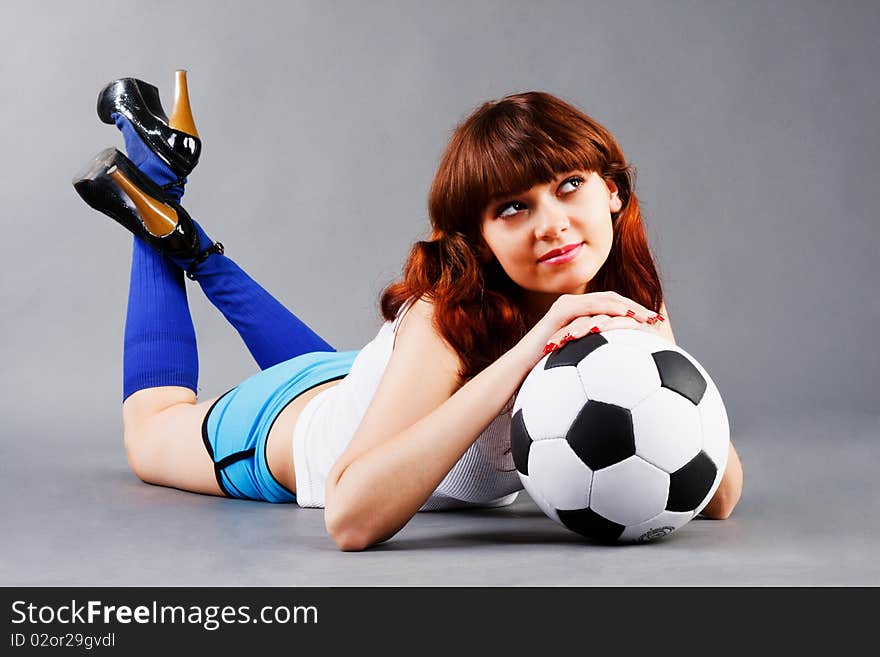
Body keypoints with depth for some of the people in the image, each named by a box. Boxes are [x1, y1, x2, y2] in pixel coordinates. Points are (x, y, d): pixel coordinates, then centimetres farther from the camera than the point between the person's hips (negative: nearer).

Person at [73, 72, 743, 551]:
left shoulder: (630, 300, -26)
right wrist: (518, 359, -59)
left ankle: (190, 243, 40)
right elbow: (351, 518, -55)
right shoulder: (450, 314, -42)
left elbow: (719, 499, -25)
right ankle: (155, 202, 34)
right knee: (150, 430, 26)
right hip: (284, 425, -4)